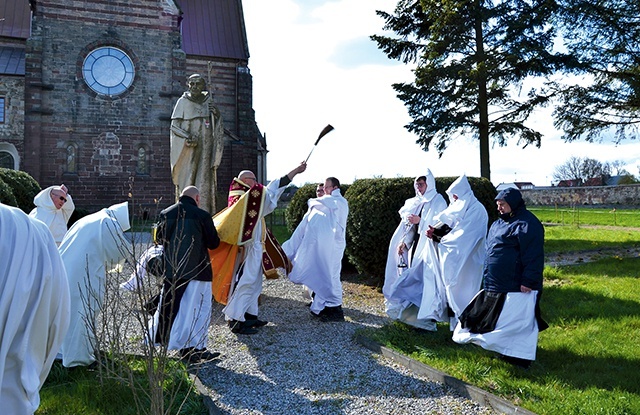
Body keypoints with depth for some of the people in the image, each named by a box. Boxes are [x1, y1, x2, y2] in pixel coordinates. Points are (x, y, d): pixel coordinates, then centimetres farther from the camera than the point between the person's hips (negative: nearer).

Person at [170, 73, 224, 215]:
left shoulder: (208, 101, 11)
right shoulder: (183, 102, 1)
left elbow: (217, 125, 17)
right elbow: (174, 125, -2)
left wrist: (216, 114, -5)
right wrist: (188, 137, -17)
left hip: (205, 147, 3)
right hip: (188, 149, -3)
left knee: (205, 179, -2)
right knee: (187, 179, -5)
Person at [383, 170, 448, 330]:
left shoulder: (438, 202, -4)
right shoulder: (415, 203, 14)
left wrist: (420, 221, -18)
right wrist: (404, 242, 6)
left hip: (429, 246, -6)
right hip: (416, 246, 6)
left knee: (427, 279, -8)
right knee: (414, 278, 7)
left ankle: (429, 318, -1)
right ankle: (414, 314, 17)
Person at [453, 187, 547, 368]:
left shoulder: (527, 224, -15)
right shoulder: (500, 222, 14)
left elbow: (534, 256, -19)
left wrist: (528, 281, -22)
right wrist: (488, 276, 24)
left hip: (516, 286, -10)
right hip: (496, 283, 10)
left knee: (516, 319, -2)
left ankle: (521, 357, 9)